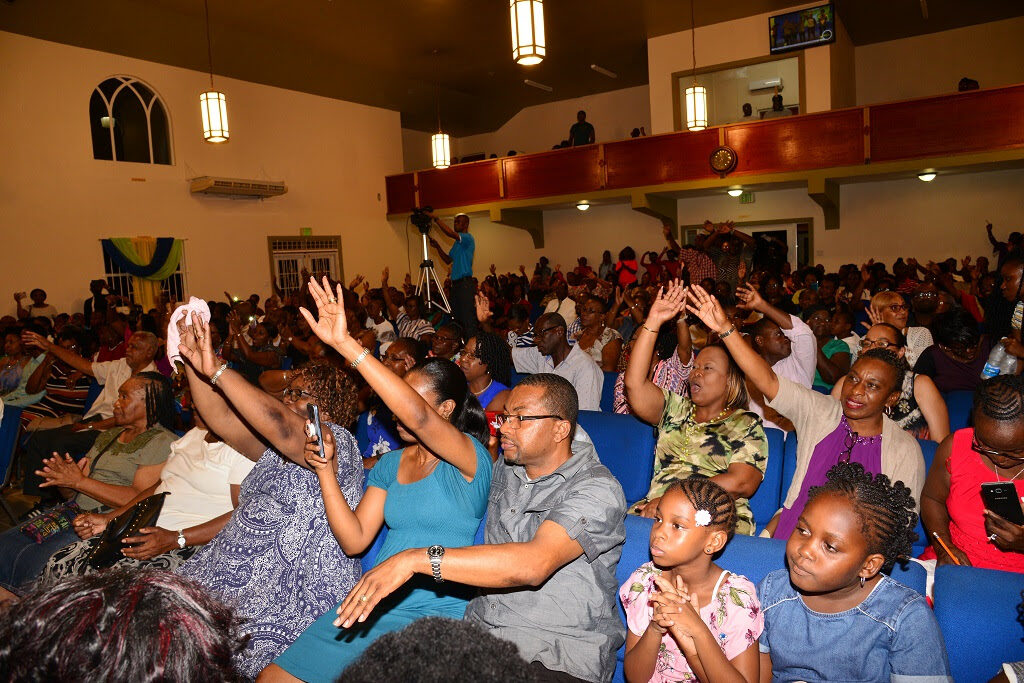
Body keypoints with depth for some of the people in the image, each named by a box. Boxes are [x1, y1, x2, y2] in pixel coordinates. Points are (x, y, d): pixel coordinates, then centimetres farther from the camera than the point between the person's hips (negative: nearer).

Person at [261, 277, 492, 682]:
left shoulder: (469, 459, -11)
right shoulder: (391, 464, 10)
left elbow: (417, 416, -32)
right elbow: (354, 540, 6)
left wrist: (345, 344, -32)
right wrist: (326, 472, -7)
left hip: (437, 616, -6)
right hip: (375, 605, 6)